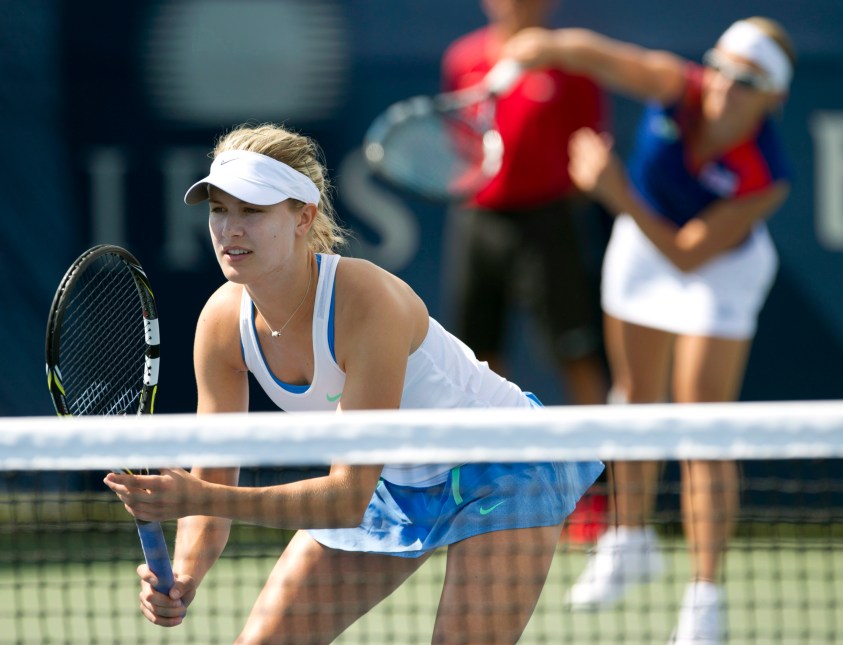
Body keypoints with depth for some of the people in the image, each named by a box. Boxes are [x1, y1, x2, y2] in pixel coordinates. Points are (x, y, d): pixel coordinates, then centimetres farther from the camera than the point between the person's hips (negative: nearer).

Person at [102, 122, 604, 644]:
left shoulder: (368, 304, -36)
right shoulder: (223, 322, -17)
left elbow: (350, 497, -37)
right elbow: (213, 483, -10)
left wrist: (203, 499, -46)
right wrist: (183, 579, -31)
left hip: (501, 470, -6)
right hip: (395, 482, 7)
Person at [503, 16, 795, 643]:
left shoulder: (766, 178, -35)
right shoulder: (677, 87, -29)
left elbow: (688, 257, -32)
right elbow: (597, 56, -37)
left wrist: (621, 196, -41)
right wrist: (553, 46, -58)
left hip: (719, 268, -4)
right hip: (642, 240, 4)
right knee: (635, 400, 19)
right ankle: (631, 540, 41)